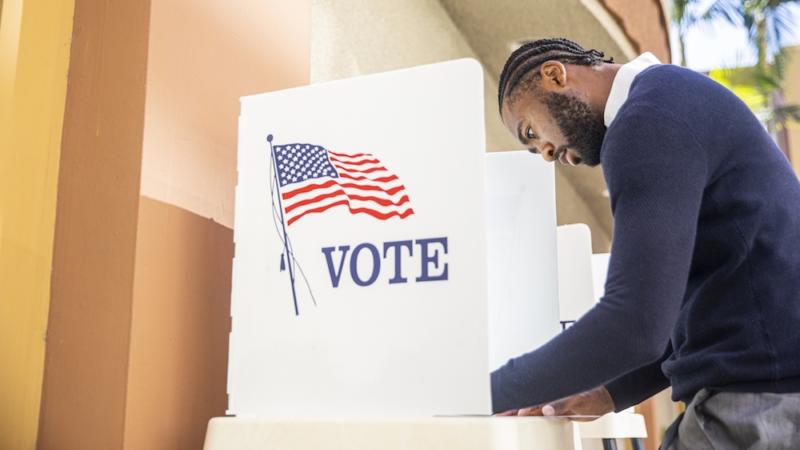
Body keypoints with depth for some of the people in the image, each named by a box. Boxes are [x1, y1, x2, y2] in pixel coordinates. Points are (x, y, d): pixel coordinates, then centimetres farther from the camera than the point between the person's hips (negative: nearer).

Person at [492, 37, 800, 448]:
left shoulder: (647, 118, -13)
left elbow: (635, 324, -23)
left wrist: (483, 394, -13)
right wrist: (608, 394, 11)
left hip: (760, 404, -9)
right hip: (765, 394, 10)